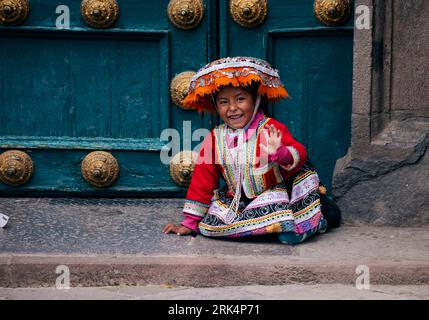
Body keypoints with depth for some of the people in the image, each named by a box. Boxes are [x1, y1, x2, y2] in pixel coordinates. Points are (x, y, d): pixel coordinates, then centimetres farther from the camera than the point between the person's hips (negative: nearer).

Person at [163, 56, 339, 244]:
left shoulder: (271, 129, -12)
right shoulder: (215, 138, -1)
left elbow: (299, 155, -19)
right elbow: (202, 180, 5)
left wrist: (280, 153, -44)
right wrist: (189, 223, 5)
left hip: (272, 192, -4)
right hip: (235, 200, 4)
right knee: (208, 225, -20)